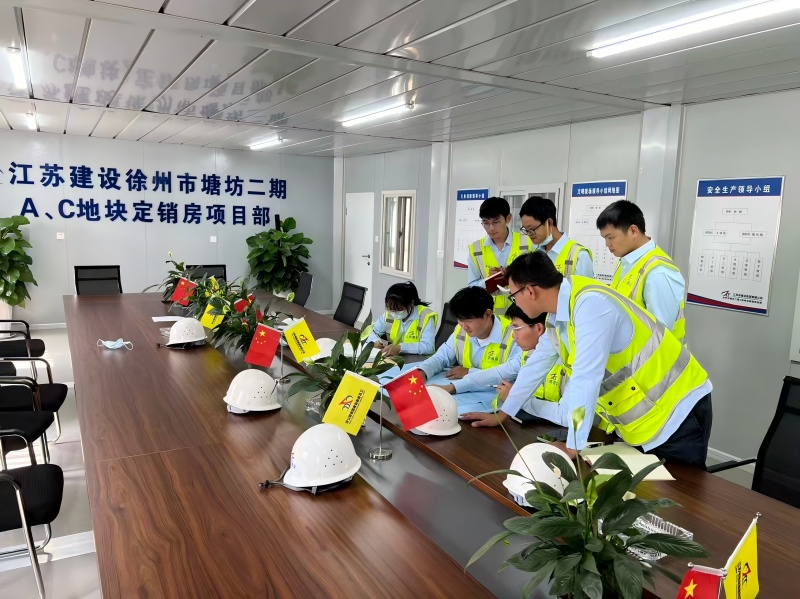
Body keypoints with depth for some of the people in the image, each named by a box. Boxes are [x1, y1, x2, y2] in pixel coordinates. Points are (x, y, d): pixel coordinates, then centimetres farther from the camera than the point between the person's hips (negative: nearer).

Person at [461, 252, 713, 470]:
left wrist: (572, 446, -26)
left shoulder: (590, 304, -29)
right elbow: (537, 365, 11)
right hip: (640, 420, 8)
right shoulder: (557, 315, 0)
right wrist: (502, 414, 17)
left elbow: (586, 378, -32)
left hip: (678, 410, -8)